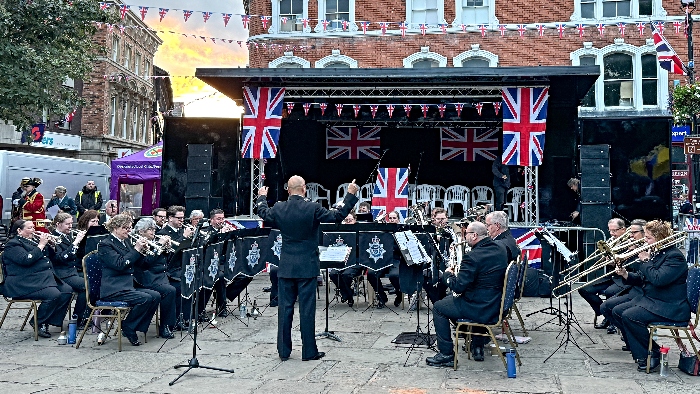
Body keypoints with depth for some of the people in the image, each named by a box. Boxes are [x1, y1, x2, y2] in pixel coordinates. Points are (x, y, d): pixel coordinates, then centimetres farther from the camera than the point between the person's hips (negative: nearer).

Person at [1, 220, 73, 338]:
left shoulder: (33, 240, 22)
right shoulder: (13, 245, -4)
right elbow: (26, 260, -21)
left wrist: (48, 243, 7)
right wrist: (41, 245, -16)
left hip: (46, 278, 9)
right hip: (25, 283, -9)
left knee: (67, 291, -10)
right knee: (54, 295, -29)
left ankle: (48, 322, -3)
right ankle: (37, 323, -7)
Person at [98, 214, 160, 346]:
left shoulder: (126, 241, 17)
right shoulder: (105, 245, -8)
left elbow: (135, 263, 20)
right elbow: (120, 265, -20)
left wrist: (142, 250, 2)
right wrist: (136, 250, -17)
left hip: (129, 285, 8)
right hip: (113, 289, -8)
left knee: (156, 296, -10)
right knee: (145, 298, -26)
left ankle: (139, 327, 1)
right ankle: (127, 328, -7)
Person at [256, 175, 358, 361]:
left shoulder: (279, 208, -2)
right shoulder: (313, 208, -13)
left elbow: (263, 213, 19)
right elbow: (337, 216, -8)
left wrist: (261, 197, 38)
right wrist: (350, 195, 2)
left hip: (286, 267, 3)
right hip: (307, 267, -3)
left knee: (285, 308, 9)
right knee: (307, 309, 2)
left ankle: (284, 351, 16)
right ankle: (309, 351, 9)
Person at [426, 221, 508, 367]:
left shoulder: (473, 256, -23)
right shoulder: (501, 249, 3)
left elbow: (458, 287, -21)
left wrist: (448, 274, -2)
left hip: (481, 309, -9)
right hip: (497, 305, 9)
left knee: (438, 307, 7)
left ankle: (446, 354, 8)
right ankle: (478, 346, 39)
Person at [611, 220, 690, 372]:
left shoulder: (675, 256, -15)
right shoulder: (655, 254, 12)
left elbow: (658, 279, -29)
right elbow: (641, 279, 15)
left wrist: (645, 261, -18)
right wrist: (625, 274, -3)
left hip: (669, 307, -10)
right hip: (649, 300, 10)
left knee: (629, 316, -25)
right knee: (617, 311, -1)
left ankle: (654, 354, -8)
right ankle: (641, 354, -2)